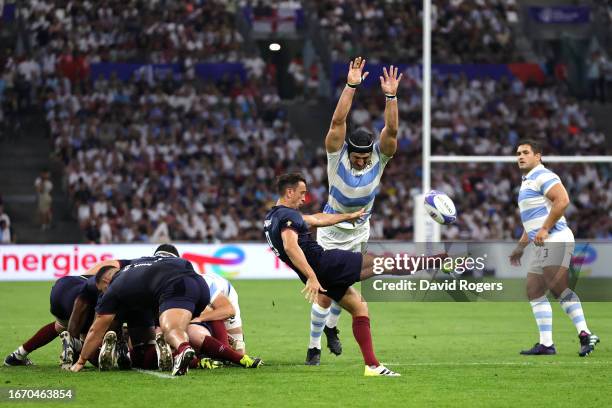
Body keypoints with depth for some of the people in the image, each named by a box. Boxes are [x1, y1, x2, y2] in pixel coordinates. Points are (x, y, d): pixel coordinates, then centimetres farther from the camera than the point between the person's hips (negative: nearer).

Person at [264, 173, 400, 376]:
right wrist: (312, 277, -36)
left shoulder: (273, 217, 19)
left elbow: (317, 219, 30)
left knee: (359, 307, 15)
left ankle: (372, 365, 9)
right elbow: (290, 247, -30)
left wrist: (350, 216, 38)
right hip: (323, 263, -10)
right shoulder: (287, 215, -13)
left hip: (320, 275, 10)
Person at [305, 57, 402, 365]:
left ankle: (331, 326, 38)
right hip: (331, 231, -3)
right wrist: (351, 87, -40)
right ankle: (314, 346, 5)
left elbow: (391, 130, -29)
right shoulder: (337, 155, -20)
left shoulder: (379, 157, -14)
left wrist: (390, 96, -39)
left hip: (359, 232, 3)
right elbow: (338, 121, -32)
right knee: (325, 293, -7)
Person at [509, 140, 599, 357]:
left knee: (557, 287, -23)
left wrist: (545, 229, -21)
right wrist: (521, 246, 29)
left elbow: (562, 200, -21)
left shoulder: (543, 176, -6)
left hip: (555, 241, -11)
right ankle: (546, 343, 5)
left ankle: (585, 334, -29)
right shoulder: (527, 182, 26)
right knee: (534, 292, 6)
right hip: (544, 246, 11)